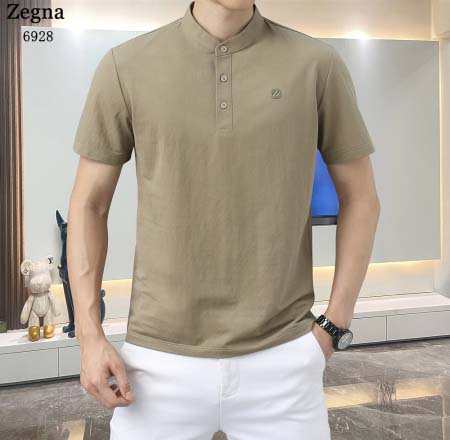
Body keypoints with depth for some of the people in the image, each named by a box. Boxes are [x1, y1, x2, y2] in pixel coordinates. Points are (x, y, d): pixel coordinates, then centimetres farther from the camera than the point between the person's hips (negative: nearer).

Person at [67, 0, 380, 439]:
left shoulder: (317, 63, -2)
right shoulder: (125, 66, -2)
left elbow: (360, 197, 5)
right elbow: (89, 205, 4)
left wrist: (334, 326, 0)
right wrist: (89, 336, -2)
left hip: (281, 359, 1)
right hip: (159, 358, 1)